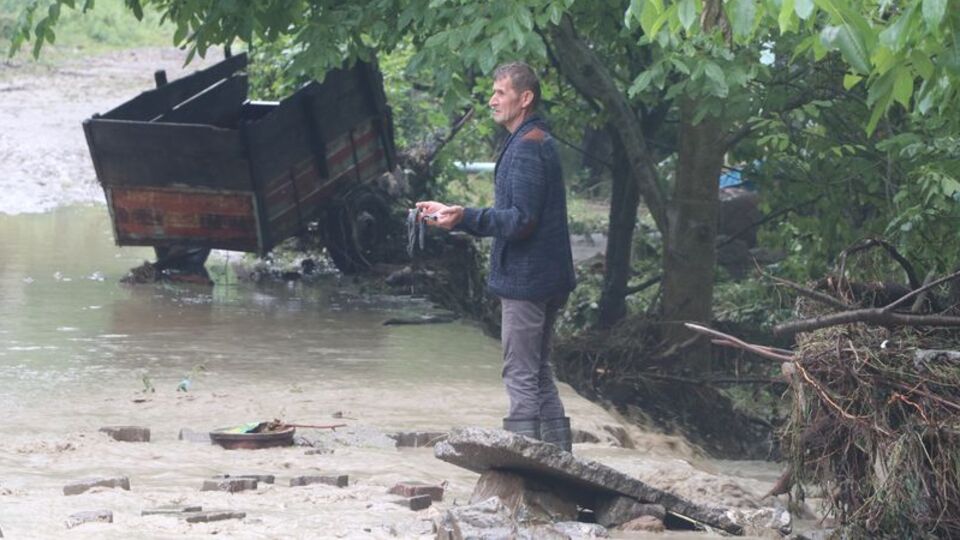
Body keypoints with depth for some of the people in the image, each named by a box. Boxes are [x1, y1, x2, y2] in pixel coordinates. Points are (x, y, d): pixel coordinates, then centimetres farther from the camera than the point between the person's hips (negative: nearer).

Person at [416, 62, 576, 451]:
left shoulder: (527, 146, -16)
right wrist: (456, 215, 19)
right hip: (546, 281, 10)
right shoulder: (539, 142, 17)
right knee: (539, 375, 14)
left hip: (525, 279, -10)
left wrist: (465, 218, -30)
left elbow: (521, 219, -21)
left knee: (521, 376, -8)